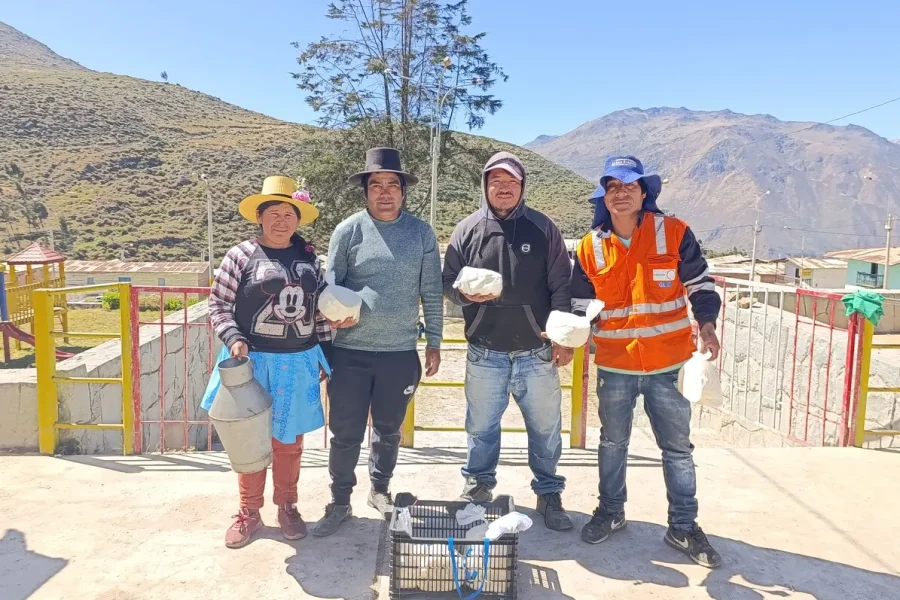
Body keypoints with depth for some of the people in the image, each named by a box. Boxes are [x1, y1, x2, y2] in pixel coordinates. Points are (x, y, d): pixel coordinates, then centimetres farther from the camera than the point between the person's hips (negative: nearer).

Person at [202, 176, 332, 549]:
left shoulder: (310, 258, 5)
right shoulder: (241, 256, -5)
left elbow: (321, 309, 9)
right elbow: (218, 304, -3)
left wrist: (326, 354, 8)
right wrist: (233, 339, -18)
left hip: (298, 364, 2)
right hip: (252, 361, -2)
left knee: (289, 439, 13)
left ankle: (287, 507, 31)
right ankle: (249, 512, 27)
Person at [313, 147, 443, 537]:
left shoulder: (421, 233, 1)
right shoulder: (348, 230, -2)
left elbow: (431, 293, 4)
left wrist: (434, 342, 5)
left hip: (400, 352, 1)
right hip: (350, 351, -1)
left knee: (389, 430, 17)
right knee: (345, 432, 6)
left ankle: (380, 490, 39)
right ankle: (339, 502, 26)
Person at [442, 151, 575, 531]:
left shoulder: (543, 228, 1)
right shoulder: (467, 230, 2)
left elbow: (561, 287, 1)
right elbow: (448, 283, 7)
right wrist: (467, 293, -16)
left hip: (537, 353, 0)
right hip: (485, 354, 1)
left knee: (546, 429, 11)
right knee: (481, 428, 14)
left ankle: (549, 494, 29)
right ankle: (478, 487, 35)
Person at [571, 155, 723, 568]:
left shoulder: (674, 233, -7)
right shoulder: (589, 247, -2)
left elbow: (700, 285, 0)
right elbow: (582, 305, 5)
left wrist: (707, 326, -16)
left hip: (668, 364, -1)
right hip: (614, 366, 2)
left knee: (678, 447, 10)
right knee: (613, 442, 17)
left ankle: (683, 528, 26)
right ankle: (610, 512, 37)